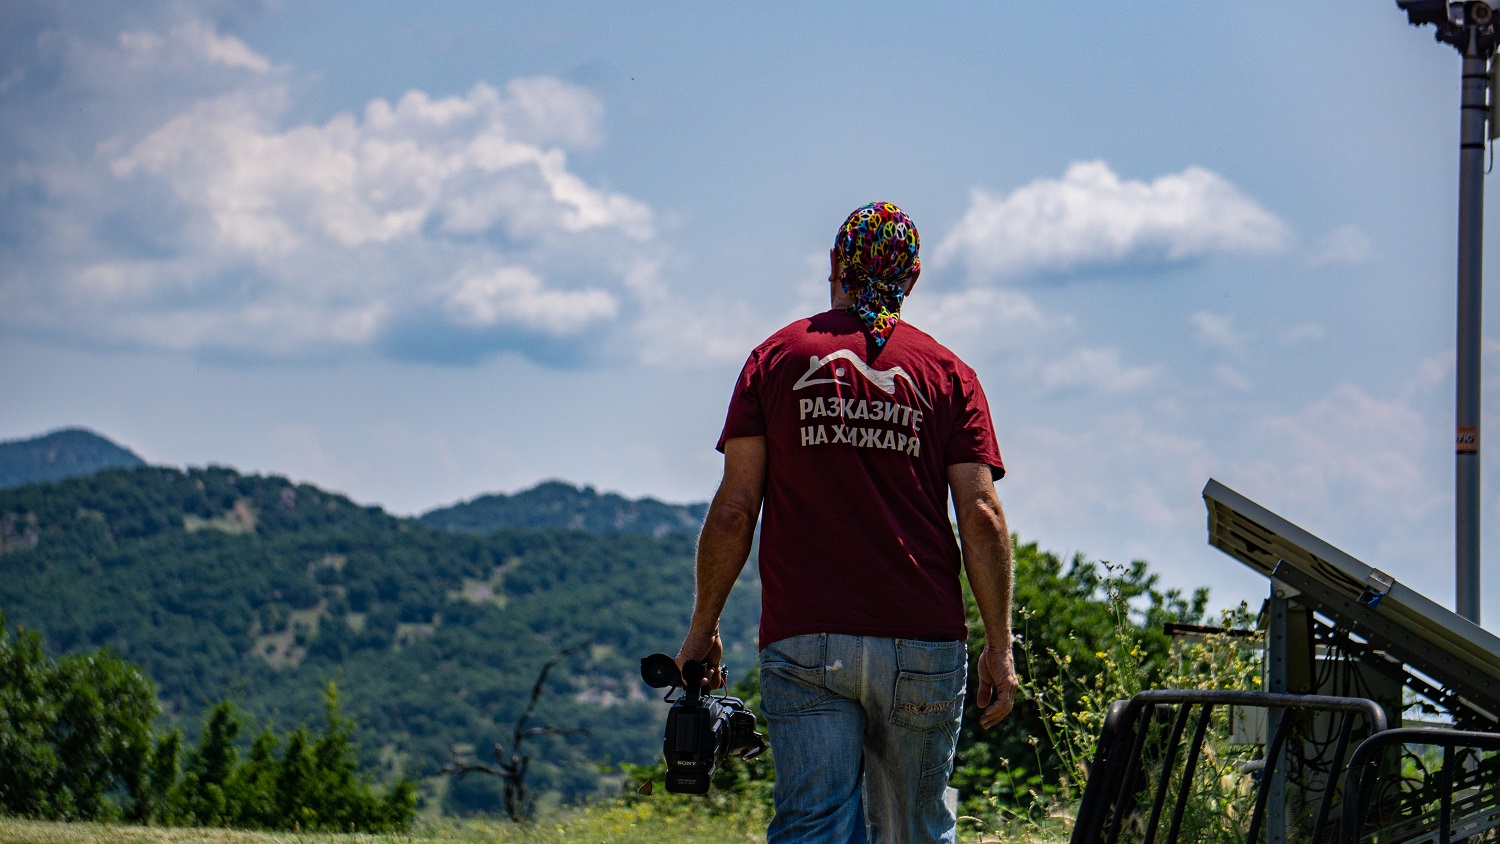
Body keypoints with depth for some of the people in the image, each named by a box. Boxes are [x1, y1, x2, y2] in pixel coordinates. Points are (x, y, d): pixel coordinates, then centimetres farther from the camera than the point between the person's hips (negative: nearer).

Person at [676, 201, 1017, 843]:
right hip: (923, 642, 1)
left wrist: (702, 629, 9)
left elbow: (734, 509, 1)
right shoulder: (947, 373, 8)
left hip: (805, 642, -1)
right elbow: (981, 515, -1)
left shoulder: (777, 357, 7)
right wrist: (999, 645, 3)